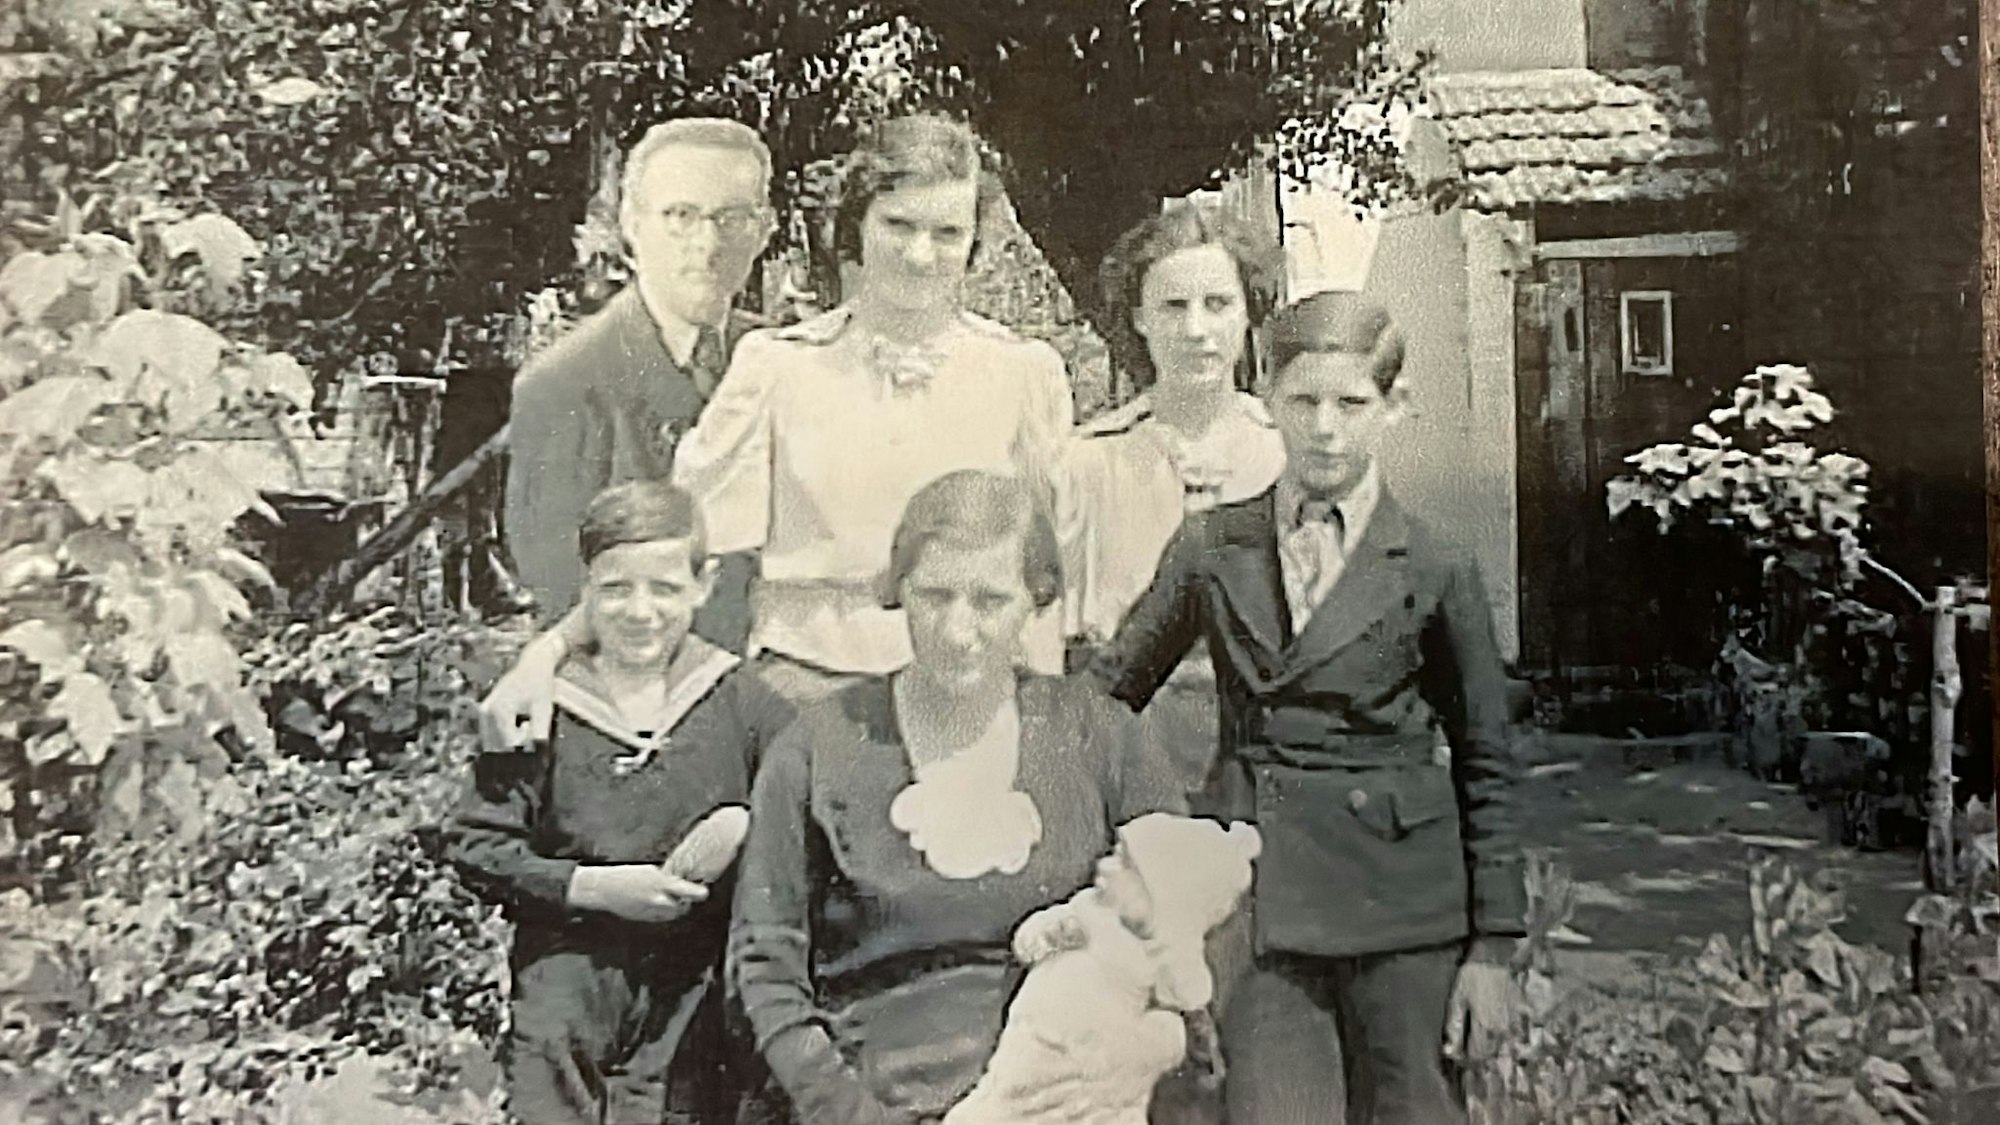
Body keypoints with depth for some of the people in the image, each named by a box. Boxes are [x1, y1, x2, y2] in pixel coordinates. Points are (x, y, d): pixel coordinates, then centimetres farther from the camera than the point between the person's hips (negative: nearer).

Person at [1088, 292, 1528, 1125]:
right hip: (1254, 901, 1)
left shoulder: (1436, 573, -2)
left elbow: (1484, 767, 3)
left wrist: (1492, 945, 3)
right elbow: (1111, 690, 11)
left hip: (1396, 900, -1)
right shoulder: (1211, 549, 3)